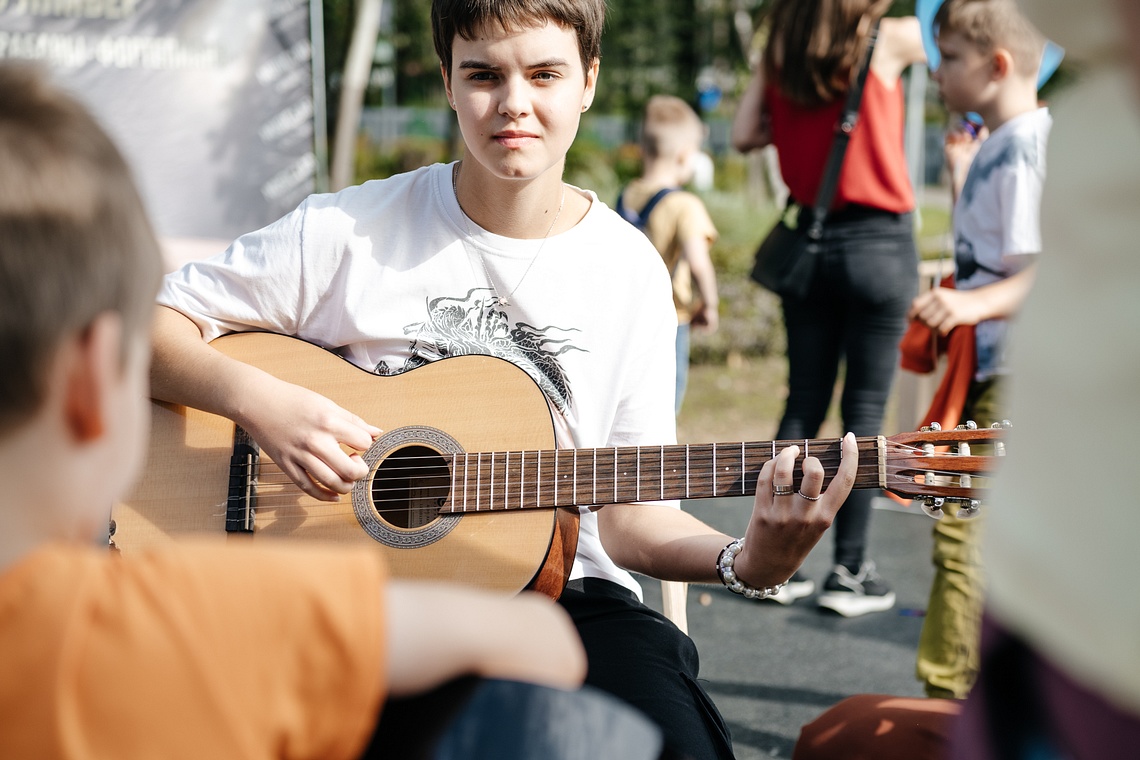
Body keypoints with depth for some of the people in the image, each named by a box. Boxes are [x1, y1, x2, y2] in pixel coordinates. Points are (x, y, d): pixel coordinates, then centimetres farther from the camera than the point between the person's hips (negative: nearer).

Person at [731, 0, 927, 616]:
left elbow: (743, 135, 8)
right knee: (865, 410, 1)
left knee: (803, 406, 11)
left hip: (808, 241, 5)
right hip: (878, 241, -4)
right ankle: (849, 571, 4)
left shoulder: (779, 56, 4)